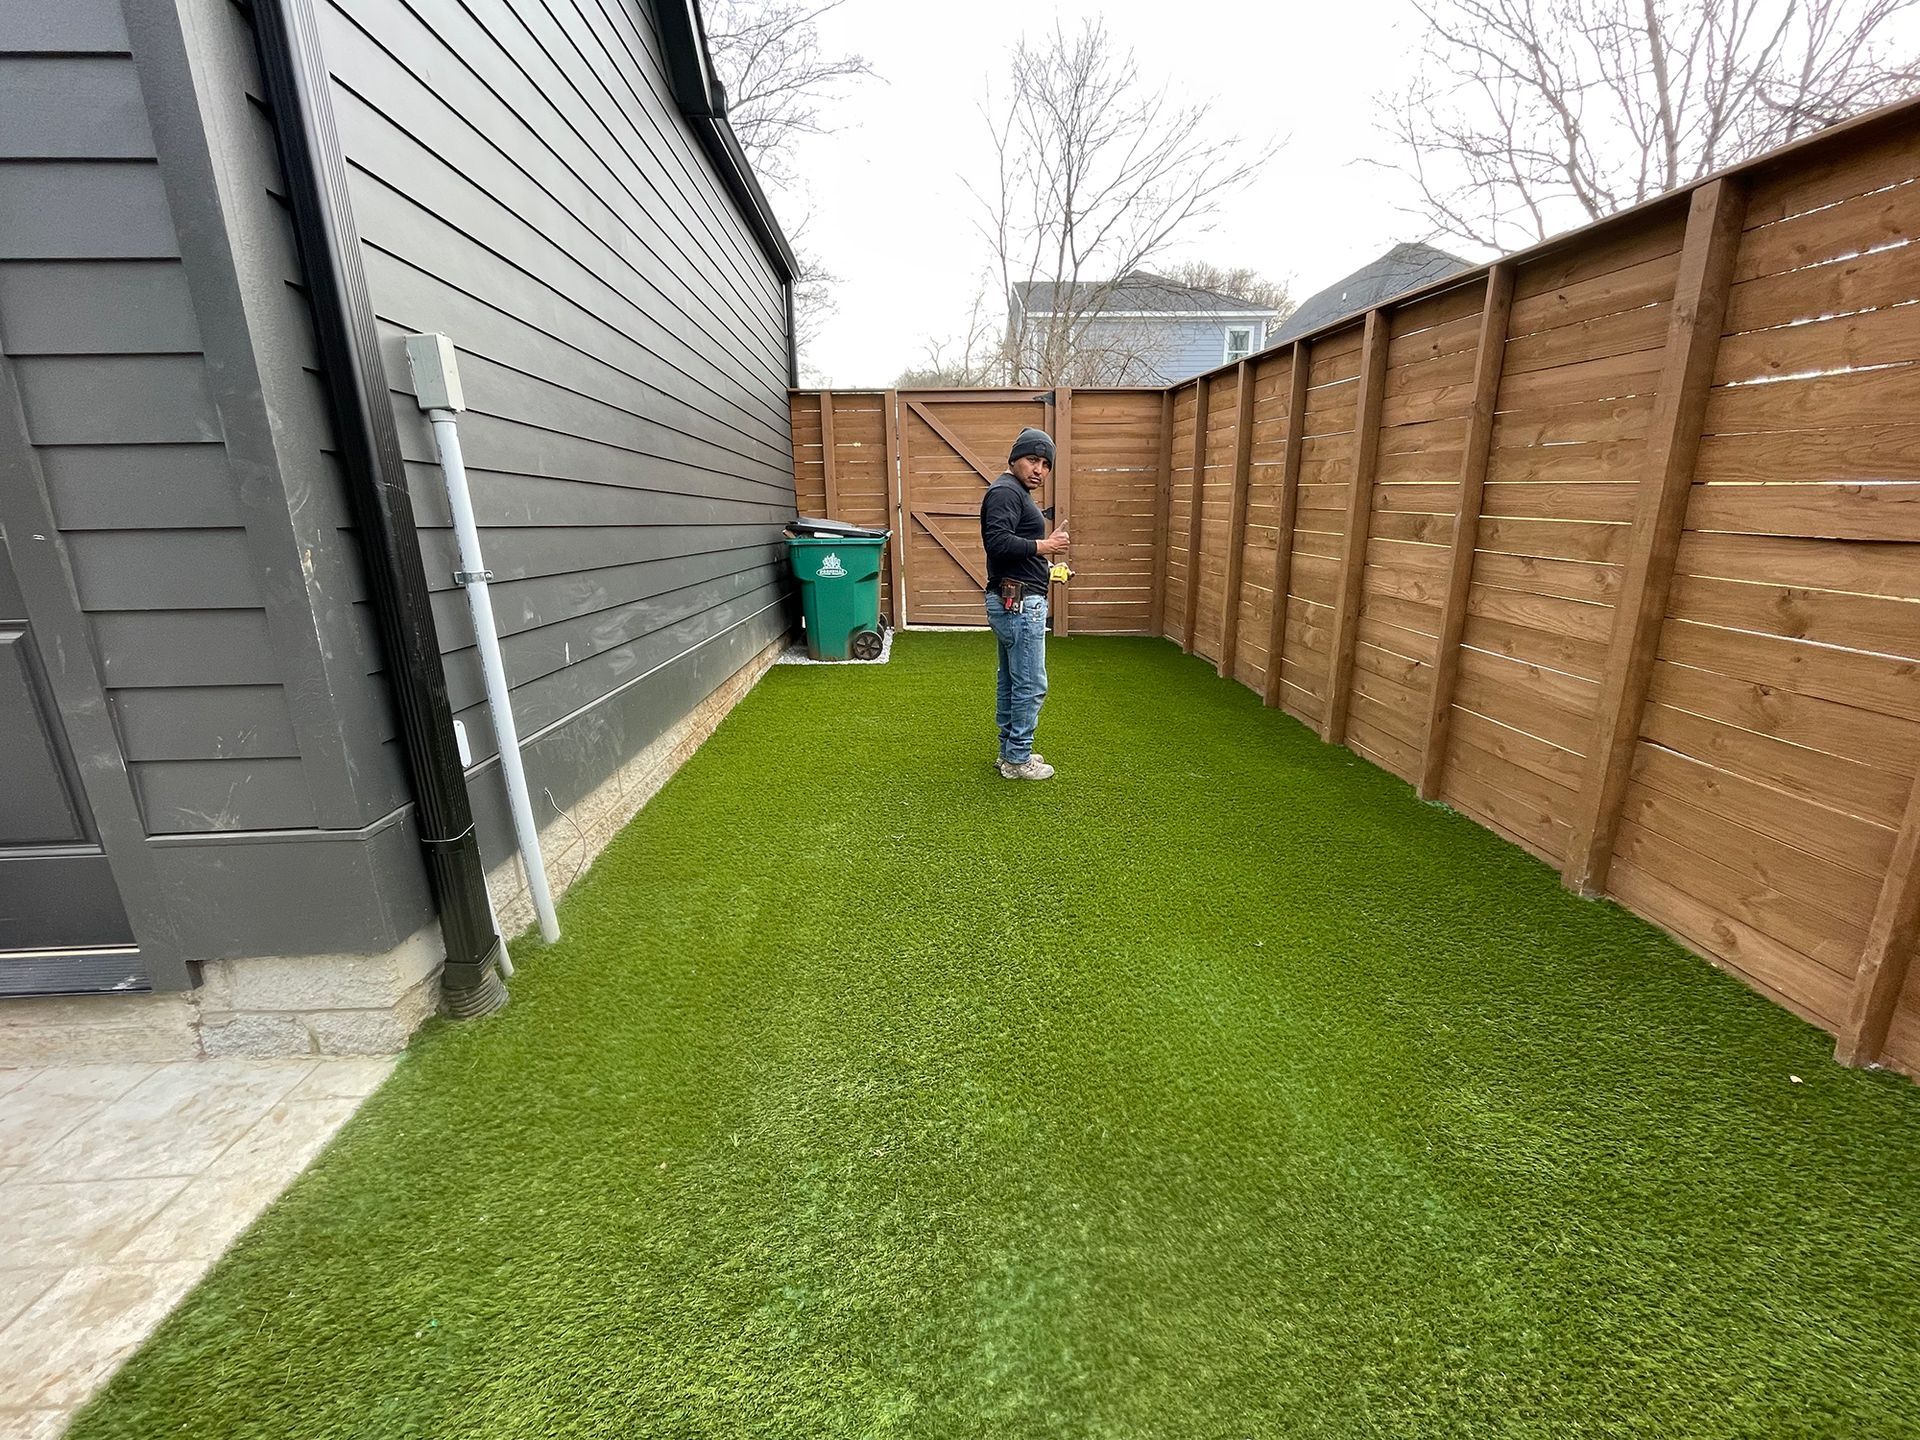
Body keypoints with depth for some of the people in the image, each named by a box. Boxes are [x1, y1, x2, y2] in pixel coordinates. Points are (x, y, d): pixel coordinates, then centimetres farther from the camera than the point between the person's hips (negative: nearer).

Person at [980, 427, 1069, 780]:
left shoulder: (1017, 493, 20)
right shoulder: (1006, 491, -13)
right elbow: (997, 541, -26)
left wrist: (1044, 565, 13)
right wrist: (1042, 546, -20)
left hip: (1015, 601, 11)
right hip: (1019, 603, -11)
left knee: (1010, 681, 15)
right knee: (1031, 685, -5)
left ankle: (1009, 751, 24)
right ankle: (1018, 760, 5)